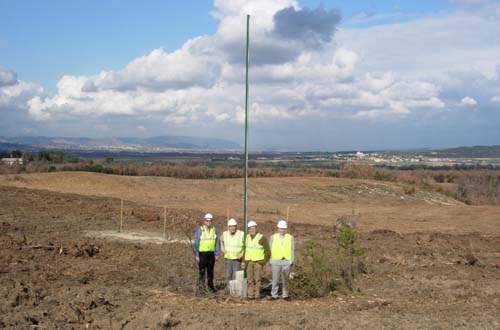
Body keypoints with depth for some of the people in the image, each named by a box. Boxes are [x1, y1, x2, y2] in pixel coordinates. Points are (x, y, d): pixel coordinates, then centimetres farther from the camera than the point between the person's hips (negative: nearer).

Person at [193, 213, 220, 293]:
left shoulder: (214, 230, 5)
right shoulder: (199, 230, -4)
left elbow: (217, 243, 8)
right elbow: (196, 243, -4)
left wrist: (217, 254, 4)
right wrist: (196, 255, -8)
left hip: (211, 253, 3)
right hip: (202, 253, -3)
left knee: (210, 271, 10)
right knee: (202, 271, -3)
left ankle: (211, 286, 22)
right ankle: (201, 287, 3)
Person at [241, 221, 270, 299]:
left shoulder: (261, 238, -7)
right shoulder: (247, 238, 9)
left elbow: (268, 251, -4)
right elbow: (244, 250, 16)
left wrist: (264, 262, -5)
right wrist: (244, 262, 9)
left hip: (258, 262, -4)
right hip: (249, 262, 4)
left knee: (257, 279, -6)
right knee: (250, 279, 3)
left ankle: (257, 294, 0)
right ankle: (250, 294, 7)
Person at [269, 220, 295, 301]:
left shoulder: (290, 238, 7)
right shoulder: (273, 237, 8)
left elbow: (292, 250, 6)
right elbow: (270, 250, 9)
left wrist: (291, 261, -2)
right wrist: (270, 261, 3)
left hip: (286, 262, 0)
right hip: (275, 262, 0)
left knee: (285, 280, 4)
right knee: (275, 280, -1)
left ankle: (285, 295, 13)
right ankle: (274, 295, 6)